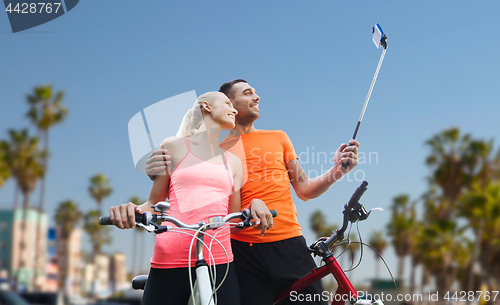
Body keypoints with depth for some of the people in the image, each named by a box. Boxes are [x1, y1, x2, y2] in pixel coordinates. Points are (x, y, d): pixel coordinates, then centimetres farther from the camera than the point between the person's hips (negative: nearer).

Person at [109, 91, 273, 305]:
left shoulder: (233, 163, 21)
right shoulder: (174, 146, 12)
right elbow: (154, 203, 12)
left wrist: (255, 203, -3)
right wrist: (131, 210, -11)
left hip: (219, 261, 3)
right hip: (170, 261, -3)